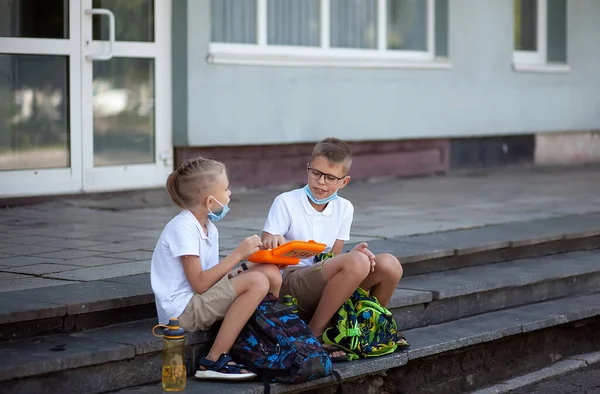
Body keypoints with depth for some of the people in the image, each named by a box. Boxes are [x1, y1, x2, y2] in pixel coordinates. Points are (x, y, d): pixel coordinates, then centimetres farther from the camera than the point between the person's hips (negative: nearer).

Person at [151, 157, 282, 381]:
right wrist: (237, 255, -18)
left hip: (202, 302, 9)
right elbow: (199, 284, -21)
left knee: (270, 273, -2)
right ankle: (213, 362, -20)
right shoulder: (183, 228, -16)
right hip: (182, 310, -9)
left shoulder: (208, 227, 11)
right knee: (257, 282, -24)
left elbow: (210, 277, 6)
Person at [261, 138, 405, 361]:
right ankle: (314, 334, -21)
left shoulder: (344, 209, 9)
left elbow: (335, 257, 10)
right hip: (289, 282, -6)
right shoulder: (286, 202, -5)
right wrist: (272, 243, -33)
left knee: (389, 265, -15)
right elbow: (264, 252, -9)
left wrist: (353, 253, -12)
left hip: (328, 287, 6)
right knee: (356, 263, -31)